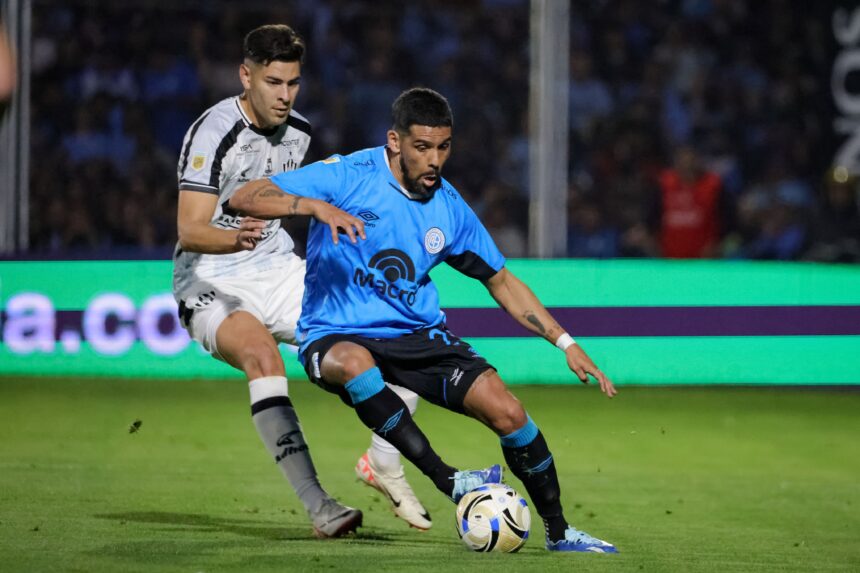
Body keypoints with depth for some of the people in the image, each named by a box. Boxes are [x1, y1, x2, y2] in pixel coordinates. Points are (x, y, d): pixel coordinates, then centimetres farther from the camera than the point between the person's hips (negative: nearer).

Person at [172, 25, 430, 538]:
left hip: (278, 271, 7)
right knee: (260, 351, -38)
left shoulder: (299, 131, 4)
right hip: (213, 285, -7)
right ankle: (318, 507, -43)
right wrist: (237, 237, -44)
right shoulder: (215, 131, -19)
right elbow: (190, 230, -27)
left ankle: (384, 461, 9)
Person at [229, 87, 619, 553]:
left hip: (420, 334, 4)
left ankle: (558, 531, 6)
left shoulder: (449, 208, 3)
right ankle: (447, 481, -35)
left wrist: (566, 343, 8)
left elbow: (501, 281, 15)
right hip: (336, 335, -4)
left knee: (506, 410, -14)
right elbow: (244, 199, -17)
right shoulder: (347, 176, -11)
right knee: (352, 362, -41)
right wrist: (314, 205, -33)